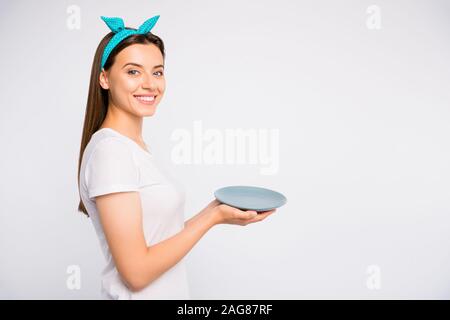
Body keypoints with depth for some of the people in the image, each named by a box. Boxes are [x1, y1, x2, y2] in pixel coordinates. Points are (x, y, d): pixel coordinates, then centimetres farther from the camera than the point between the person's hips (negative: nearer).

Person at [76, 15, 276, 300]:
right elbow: (136, 272, -23)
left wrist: (212, 211, -2)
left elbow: (159, 235, 4)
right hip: (141, 294, -8)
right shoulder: (110, 150, -21)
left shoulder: (136, 147, 5)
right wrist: (213, 218, -18)